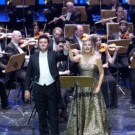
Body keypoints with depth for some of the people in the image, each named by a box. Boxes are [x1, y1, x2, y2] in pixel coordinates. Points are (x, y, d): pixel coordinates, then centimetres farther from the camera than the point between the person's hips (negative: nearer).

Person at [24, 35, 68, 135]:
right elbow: (29, 74, 7)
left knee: (53, 114, 3)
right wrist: (26, 89, 2)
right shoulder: (33, 57, 5)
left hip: (52, 88, -1)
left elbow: (64, 57, -12)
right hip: (39, 88, 2)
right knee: (41, 114, 10)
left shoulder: (53, 54, 3)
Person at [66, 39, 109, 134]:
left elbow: (101, 73, -1)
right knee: (81, 110, 8)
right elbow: (72, 59, -21)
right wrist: (69, 49, -35)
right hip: (81, 87, 2)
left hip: (93, 88, -2)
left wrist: (99, 86, -8)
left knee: (94, 111, 0)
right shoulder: (80, 57, 1)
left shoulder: (97, 58, -3)